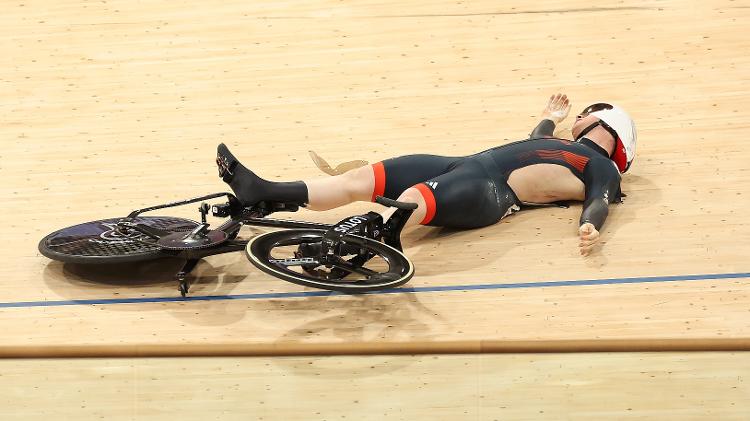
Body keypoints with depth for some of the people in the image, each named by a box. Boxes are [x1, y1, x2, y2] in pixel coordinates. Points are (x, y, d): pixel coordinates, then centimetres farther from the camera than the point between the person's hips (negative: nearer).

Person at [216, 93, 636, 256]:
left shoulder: (602, 169, 10)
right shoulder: (566, 144, 35)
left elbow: (599, 203, -9)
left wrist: (590, 228, -31)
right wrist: (550, 119, 73)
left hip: (489, 192, -8)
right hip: (465, 165, 8)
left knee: (411, 198, -39)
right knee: (360, 179, -8)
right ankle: (262, 193, -16)